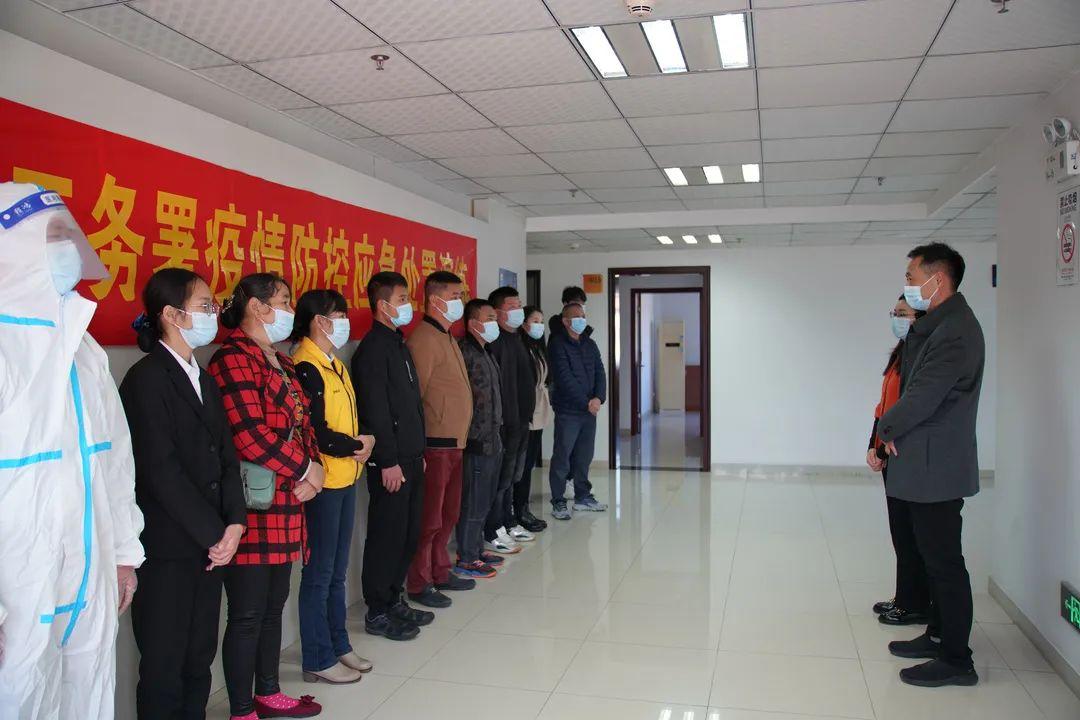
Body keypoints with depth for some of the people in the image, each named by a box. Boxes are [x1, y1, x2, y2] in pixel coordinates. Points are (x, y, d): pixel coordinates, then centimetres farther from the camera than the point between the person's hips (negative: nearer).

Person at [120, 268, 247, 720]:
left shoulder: (203, 380, 14)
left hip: (208, 543, 7)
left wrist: (234, 523, -5)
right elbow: (161, 471, -16)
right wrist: (214, 534, -13)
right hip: (168, 549, -7)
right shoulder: (147, 379, -10)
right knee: (165, 663, 6)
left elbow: (225, 457, 9)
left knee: (200, 657, 14)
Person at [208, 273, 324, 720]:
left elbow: (302, 422, 16)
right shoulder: (233, 358, -14)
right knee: (248, 613, 4)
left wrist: (311, 468, -3)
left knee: (273, 604, 19)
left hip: (286, 504, 9)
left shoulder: (280, 362, 15)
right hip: (254, 507, -9)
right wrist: (304, 470, -12)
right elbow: (249, 435, -22)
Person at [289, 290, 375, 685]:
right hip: (323, 484, -9)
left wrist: (364, 440, -3)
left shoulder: (334, 365, 13)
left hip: (345, 480, 9)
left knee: (336, 571, 18)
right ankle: (318, 660, 16)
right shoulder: (305, 368, -16)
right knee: (320, 572, 3)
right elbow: (314, 432, -21)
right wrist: (356, 446, -9)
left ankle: (338, 645, 31)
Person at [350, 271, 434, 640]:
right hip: (390, 462, -9)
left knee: (408, 534, 14)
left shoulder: (399, 345, 16)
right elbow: (376, 412, -18)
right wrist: (388, 462, -19)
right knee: (387, 536, 0)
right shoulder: (373, 349, -13)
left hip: (410, 458, 9)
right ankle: (378, 612, 12)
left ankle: (394, 600, 27)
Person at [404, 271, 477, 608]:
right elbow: (413, 397, -19)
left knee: (448, 516, 18)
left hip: (454, 444, 10)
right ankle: (418, 584, 13)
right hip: (435, 446, -10)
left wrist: (460, 438, 17)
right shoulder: (423, 339, -15)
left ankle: (440, 573, 31)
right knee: (429, 520, 1)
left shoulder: (447, 337, 16)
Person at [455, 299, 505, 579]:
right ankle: (466, 560, 8)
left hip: (492, 439, 9)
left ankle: (476, 551, 27)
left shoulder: (486, 352, 17)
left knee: (484, 501, 16)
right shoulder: (465, 351, -14)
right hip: (478, 441, -9)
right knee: (474, 503, -2)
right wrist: (474, 435, -19)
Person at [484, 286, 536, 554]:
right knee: (501, 479, -3)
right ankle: (492, 534, 6)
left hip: (521, 421, 10)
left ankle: (508, 524, 29)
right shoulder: (495, 341, -15)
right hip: (504, 423, -9)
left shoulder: (516, 338, 17)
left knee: (512, 478, 18)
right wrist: (501, 420, -23)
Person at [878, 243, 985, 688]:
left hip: (937, 467, -10)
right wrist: (893, 428, 0)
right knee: (937, 558, 19)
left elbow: (922, 397, -24)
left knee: (944, 561, -1)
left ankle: (955, 660, 10)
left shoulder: (955, 330, -20)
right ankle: (939, 637, 32)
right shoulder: (938, 325, 13)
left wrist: (887, 428, -7)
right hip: (928, 467, 10)